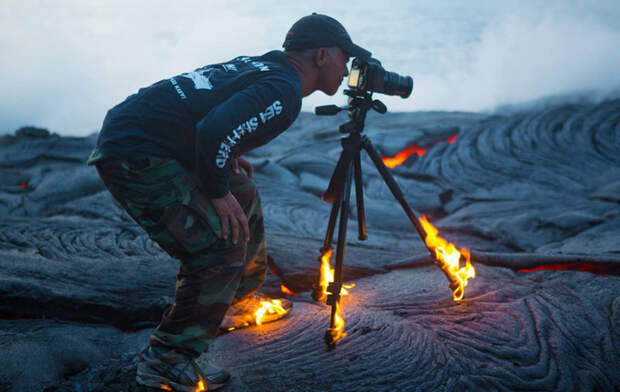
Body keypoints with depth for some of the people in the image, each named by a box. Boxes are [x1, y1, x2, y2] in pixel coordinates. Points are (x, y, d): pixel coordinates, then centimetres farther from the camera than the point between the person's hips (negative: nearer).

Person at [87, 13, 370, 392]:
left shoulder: (259, 64, 14)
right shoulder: (283, 91, -15)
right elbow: (214, 132, -29)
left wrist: (228, 158, 14)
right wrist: (217, 192, -14)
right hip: (135, 157, -10)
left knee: (243, 195, 21)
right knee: (221, 246, -10)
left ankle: (240, 302, 36)